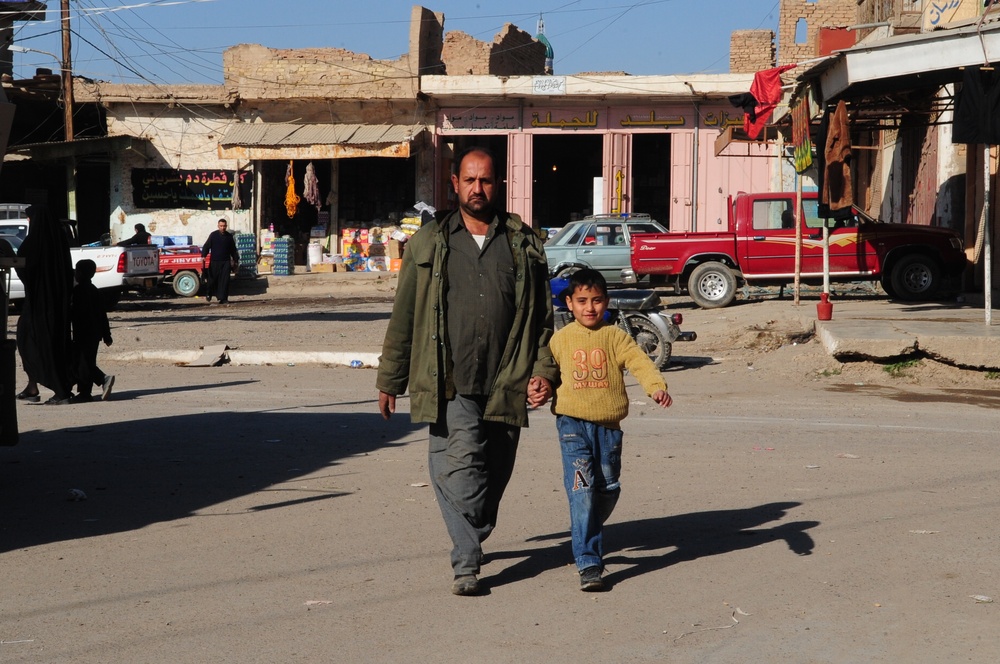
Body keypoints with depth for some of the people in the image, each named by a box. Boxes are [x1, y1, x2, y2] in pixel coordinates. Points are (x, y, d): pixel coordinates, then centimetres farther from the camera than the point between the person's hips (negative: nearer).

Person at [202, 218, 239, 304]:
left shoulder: (229, 236, 9)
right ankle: (209, 294, 27)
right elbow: (206, 246, -3)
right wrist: (204, 256, -17)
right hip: (214, 261, -2)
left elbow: (233, 250, 17)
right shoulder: (213, 235, -1)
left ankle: (223, 298, -2)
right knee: (212, 279, 4)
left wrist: (236, 260, 19)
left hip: (226, 261, 2)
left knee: (224, 280, -4)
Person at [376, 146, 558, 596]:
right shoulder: (429, 243, 9)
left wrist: (544, 370, 1)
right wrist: (390, 380, 12)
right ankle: (466, 563, -14)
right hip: (449, 384, -2)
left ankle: (470, 543, 28)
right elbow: (403, 317, 12)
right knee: (459, 466, -16)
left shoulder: (523, 244, 11)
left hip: (506, 385, 2)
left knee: (494, 475, 8)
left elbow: (542, 315, 13)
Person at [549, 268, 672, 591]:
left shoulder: (615, 337, 3)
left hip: (608, 426, 2)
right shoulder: (561, 340, 6)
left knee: (608, 489, 11)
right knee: (582, 489, -13)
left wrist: (657, 386, -28)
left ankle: (588, 536, 40)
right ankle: (588, 562, -14)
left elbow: (640, 362, -11)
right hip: (573, 425, -2)